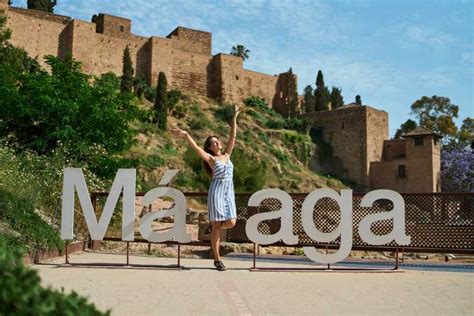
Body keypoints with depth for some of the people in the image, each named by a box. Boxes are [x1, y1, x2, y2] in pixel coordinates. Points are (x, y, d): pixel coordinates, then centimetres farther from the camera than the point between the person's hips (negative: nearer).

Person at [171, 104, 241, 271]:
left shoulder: (227, 155, 13)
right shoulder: (211, 159, 1)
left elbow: (233, 136, 13)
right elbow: (196, 148, -12)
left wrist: (234, 117, 12)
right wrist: (186, 135, -25)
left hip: (229, 191, 5)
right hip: (216, 191, -5)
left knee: (231, 223, -8)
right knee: (218, 226, -4)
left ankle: (212, 226, 25)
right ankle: (217, 259, 5)